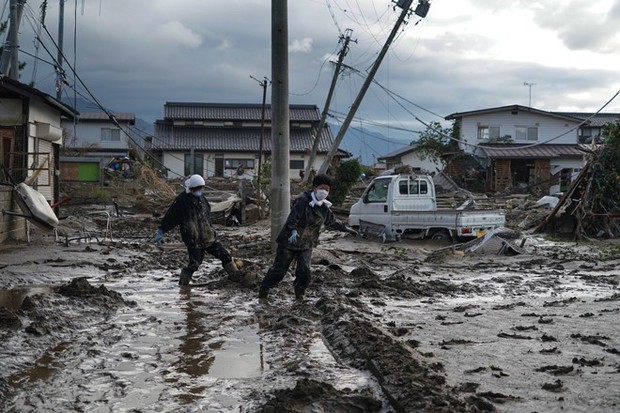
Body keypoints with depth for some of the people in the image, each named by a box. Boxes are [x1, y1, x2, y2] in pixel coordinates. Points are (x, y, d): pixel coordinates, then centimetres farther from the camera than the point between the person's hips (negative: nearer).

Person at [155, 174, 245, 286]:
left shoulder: (201, 199, 11)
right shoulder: (182, 200, -11)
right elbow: (170, 217, -9)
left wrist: (212, 230, 30)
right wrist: (161, 231, -11)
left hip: (208, 237, 7)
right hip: (193, 240, -7)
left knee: (225, 256, 8)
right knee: (194, 264, -4)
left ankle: (237, 277, 21)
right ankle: (183, 284, 18)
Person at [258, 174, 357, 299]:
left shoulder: (325, 208, 4)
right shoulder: (303, 201, -19)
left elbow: (332, 222, 22)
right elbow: (292, 218, -28)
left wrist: (345, 228, 22)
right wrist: (293, 231, -43)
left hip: (306, 245, 5)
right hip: (289, 242, -5)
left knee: (304, 271, -9)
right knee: (279, 270, 3)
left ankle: (299, 295, 14)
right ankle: (264, 289, 25)